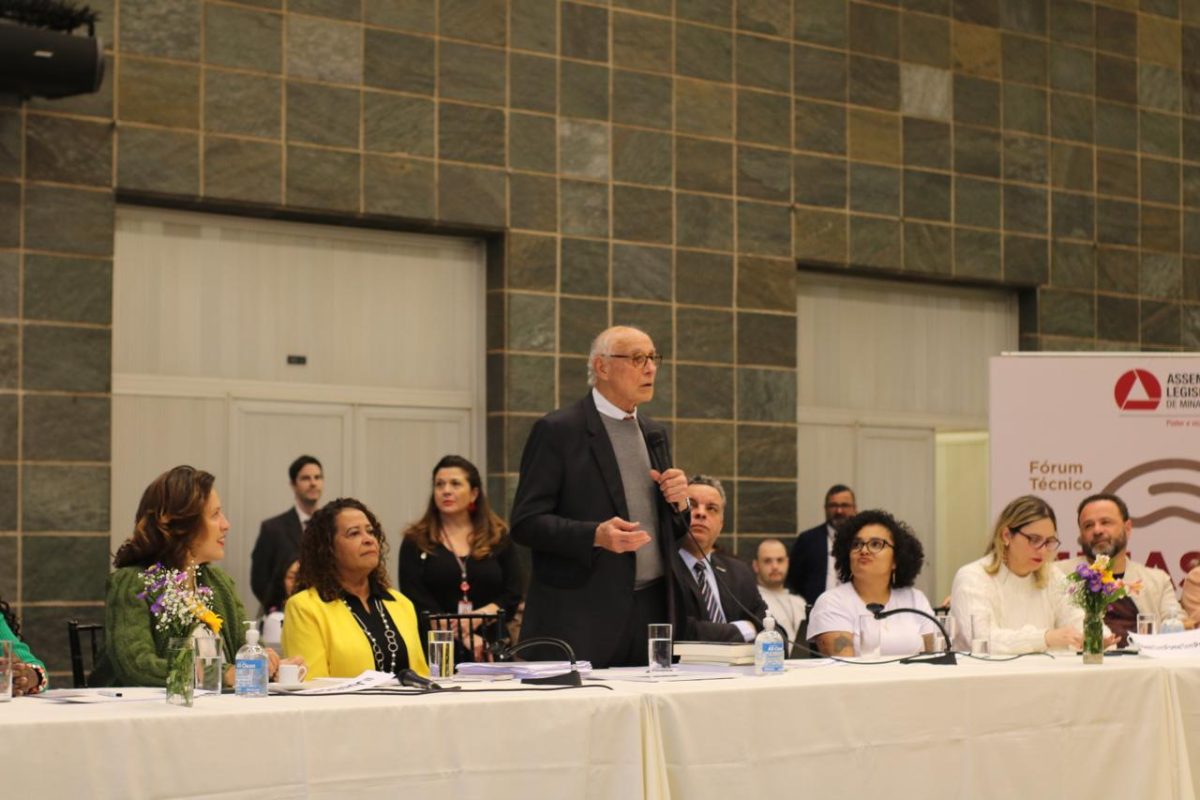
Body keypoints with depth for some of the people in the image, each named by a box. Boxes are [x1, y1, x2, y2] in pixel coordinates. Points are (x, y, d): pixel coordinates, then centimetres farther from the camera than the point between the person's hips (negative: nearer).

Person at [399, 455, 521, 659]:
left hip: (490, 646, 1)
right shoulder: (416, 541, 8)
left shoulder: (498, 538, 13)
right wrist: (461, 635, -14)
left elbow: (513, 594, 7)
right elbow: (417, 599, -3)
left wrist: (481, 615, -12)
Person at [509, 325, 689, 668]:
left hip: (652, 610, 6)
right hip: (582, 616, -6)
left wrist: (679, 502, 0)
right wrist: (596, 536, -23)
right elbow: (525, 523, -10)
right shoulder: (557, 431, -5)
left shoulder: (654, 433, 17)